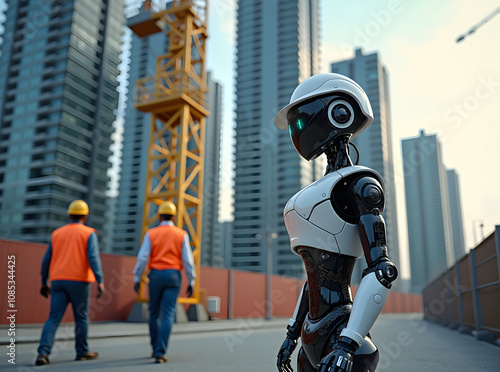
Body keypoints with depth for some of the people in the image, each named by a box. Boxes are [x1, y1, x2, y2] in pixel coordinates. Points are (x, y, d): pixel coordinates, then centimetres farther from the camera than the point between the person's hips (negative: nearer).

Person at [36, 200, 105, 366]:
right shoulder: (89, 233, 0)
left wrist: (44, 283, 22)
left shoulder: (57, 233, 13)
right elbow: (93, 258, -14)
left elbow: (46, 260, 13)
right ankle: (82, 352, 18)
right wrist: (100, 281, -18)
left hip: (58, 281, 3)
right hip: (79, 281, -3)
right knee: (81, 317, 9)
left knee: (54, 318, 2)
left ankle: (43, 352, -12)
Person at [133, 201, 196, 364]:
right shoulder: (182, 234, 1)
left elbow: (142, 258, -6)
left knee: (154, 314, 17)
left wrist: (136, 279, 3)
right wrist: (191, 282, 3)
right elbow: (188, 260, -3)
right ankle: (160, 353, -11)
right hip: (173, 276, -1)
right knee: (167, 315, -3)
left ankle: (156, 348, 26)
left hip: (155, 276, 1)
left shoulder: (151, 233, 1)